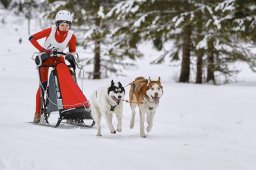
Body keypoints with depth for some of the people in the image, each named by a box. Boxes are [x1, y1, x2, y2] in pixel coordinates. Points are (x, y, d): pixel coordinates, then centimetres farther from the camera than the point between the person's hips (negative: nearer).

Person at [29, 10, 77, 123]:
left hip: (58, 58, 3)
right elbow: (32, 38, -21)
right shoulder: (51, 31, -25)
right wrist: (42, 50, -27)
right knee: (43, 84, -10)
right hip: (45, 57, -3)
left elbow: (72, 51, -2)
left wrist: (70, 55, -25)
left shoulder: (71, 36, -18)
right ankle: (38, 113, -4)